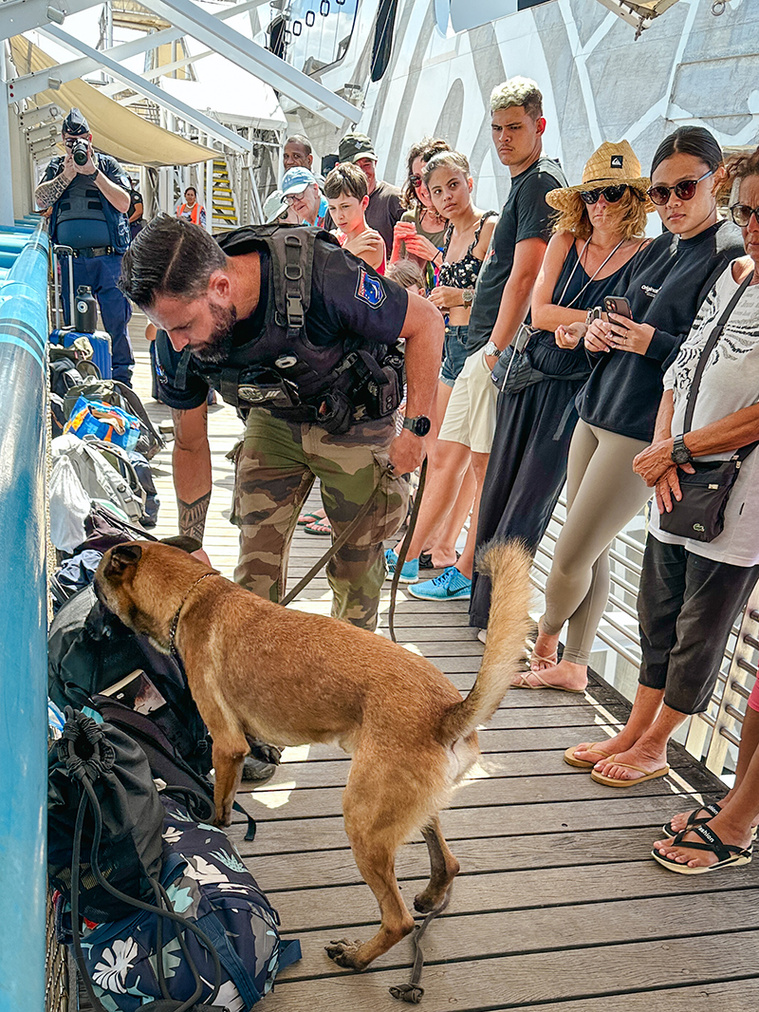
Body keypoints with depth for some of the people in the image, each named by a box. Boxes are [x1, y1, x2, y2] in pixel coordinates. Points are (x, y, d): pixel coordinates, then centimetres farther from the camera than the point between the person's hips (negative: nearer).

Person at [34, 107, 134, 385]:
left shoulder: (107, 164, 10)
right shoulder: (56, 166, 18)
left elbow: (124, 203, -3)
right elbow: (41, 200, 4)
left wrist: (94, 172, -9)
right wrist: (67, 174, -5)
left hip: (108, 258, -2)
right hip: (70, 260, 3)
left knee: (117, 320, -5)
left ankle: (122, 379, 4)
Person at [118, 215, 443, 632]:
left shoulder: (321, 275, -37)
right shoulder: (178, 342, -21)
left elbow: (426, 321, -20)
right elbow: (191, 445, -4)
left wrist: (415, 428, -23)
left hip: (356, 421, -3)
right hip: (274, 421, 3)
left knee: (357, 563, 4)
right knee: (256, 557, -4)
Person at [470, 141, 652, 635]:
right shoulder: (566, 240, 5)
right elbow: (539, 312, -3)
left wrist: (579, 330, -23)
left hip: (577, 392, -4)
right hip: (529, 376, 4)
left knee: (530, 501, 0)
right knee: (498, 487, 11)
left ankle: (492, 610, 12)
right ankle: (475, 583, 28)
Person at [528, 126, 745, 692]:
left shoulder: (733, 259, -10)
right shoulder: (655, 252, 14)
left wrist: (653, 343, -21)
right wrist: (595, 333, -1)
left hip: (642, 434, -7)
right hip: (596, 413, 7)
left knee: (570, 559, 0)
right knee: (591, 553, 14)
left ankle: (545, 636, 29)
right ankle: (573, 665, 28)